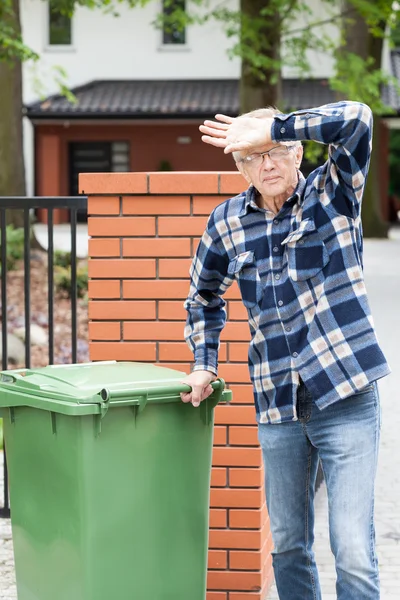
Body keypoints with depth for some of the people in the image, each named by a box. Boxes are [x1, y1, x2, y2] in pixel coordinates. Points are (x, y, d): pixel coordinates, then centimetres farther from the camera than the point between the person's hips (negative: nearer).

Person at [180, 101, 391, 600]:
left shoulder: (332, 195, -2)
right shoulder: (227, 223, 8)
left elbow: (356, 120, -20)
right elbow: (204, 296, 25)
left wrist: (271, 130, -20)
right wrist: (204, 365, 15)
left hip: (346, 397, -4)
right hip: (277, 407, 4)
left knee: (354, 552, -10)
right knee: (287, 545, 15)